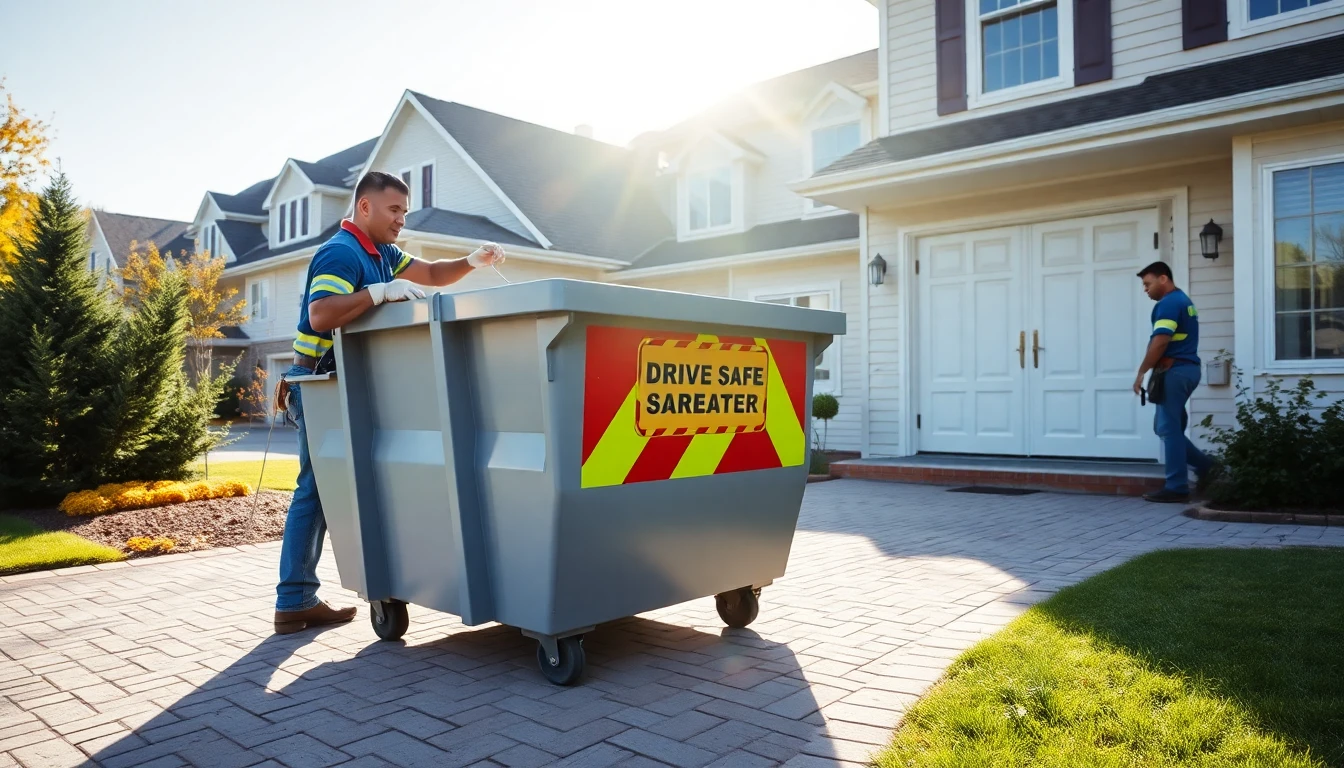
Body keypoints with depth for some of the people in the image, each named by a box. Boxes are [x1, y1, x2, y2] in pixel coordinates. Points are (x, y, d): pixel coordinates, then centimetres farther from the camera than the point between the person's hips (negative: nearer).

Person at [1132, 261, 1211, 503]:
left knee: (1169, 428, -6)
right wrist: (1152, 370, 19)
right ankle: (1203, 465, 16)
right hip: (1187, 369, 10)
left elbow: (1160, 342, -21)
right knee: (1166, 426, 15)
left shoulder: (1168, 303, -12)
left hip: (1175, 371, -10)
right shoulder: (1184, 301, 21)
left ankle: (1176, 487, -3)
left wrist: (1141, 372, -15)